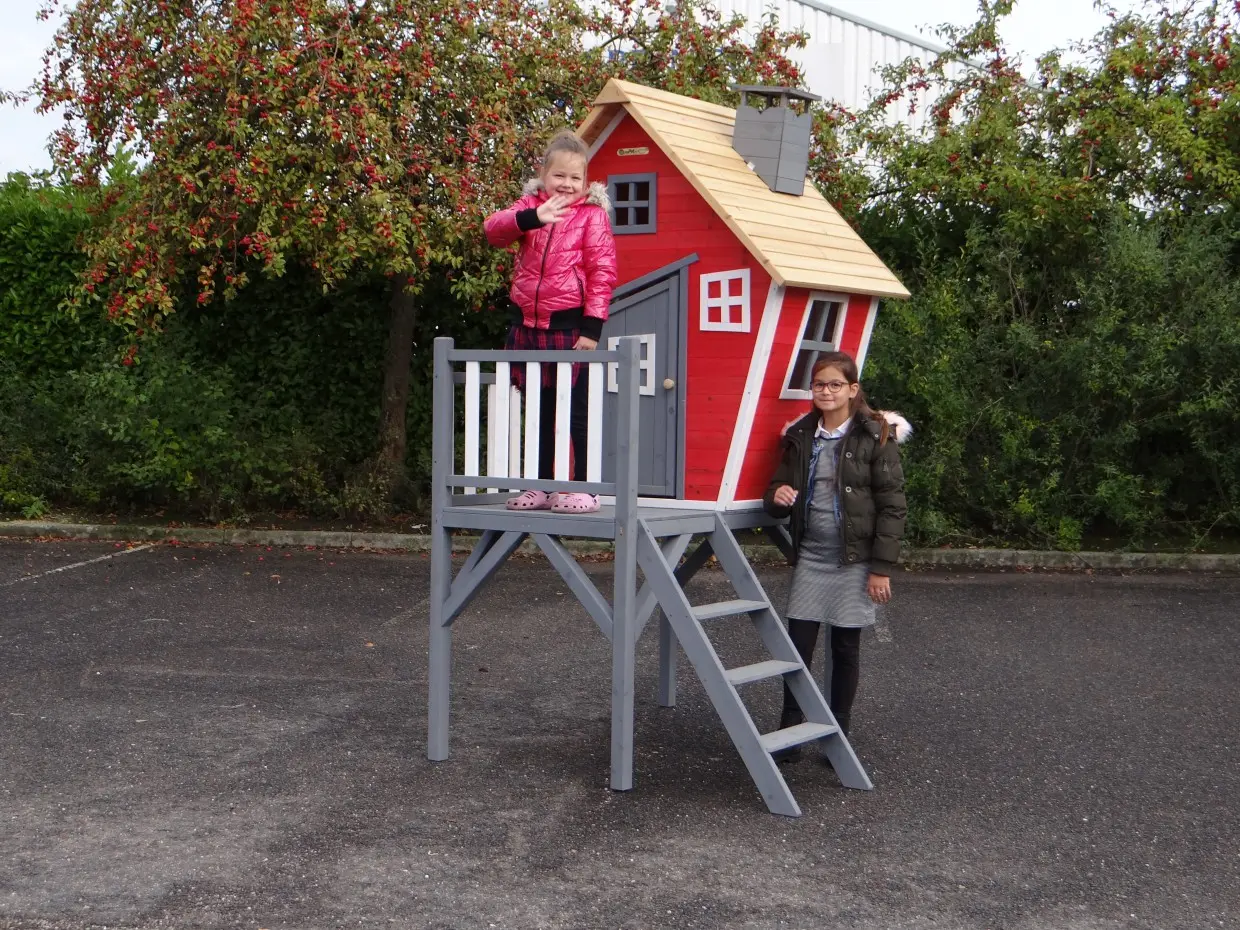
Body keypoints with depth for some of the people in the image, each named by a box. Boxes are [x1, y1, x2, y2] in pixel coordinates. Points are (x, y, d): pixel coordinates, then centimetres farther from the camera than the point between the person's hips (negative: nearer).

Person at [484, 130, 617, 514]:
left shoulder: (592, 214, -3)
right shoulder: (530, 205, 7)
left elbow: (602, 272, -8)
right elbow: (494, 229, -11)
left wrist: (592, 327, -14)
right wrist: (532, 218, -30)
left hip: (570, 326, -4)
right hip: (528, 325, 4)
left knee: (577, 412, 3)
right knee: (539, 411, 14)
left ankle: (584, 489, 9)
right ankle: (541, 486, 24)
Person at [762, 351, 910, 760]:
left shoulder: (875, 436, -6)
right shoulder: (800, 436, 8)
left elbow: (891, 505, -7)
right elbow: (778, 490, 16)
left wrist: (882, 567, -12)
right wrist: (778, 498, -10)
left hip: (854, 559, -3)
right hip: (810, 557, 3)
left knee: (846, 648, 5)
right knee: (797, 644, -2)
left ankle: (839, 735, 17)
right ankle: (790, 732, 5)